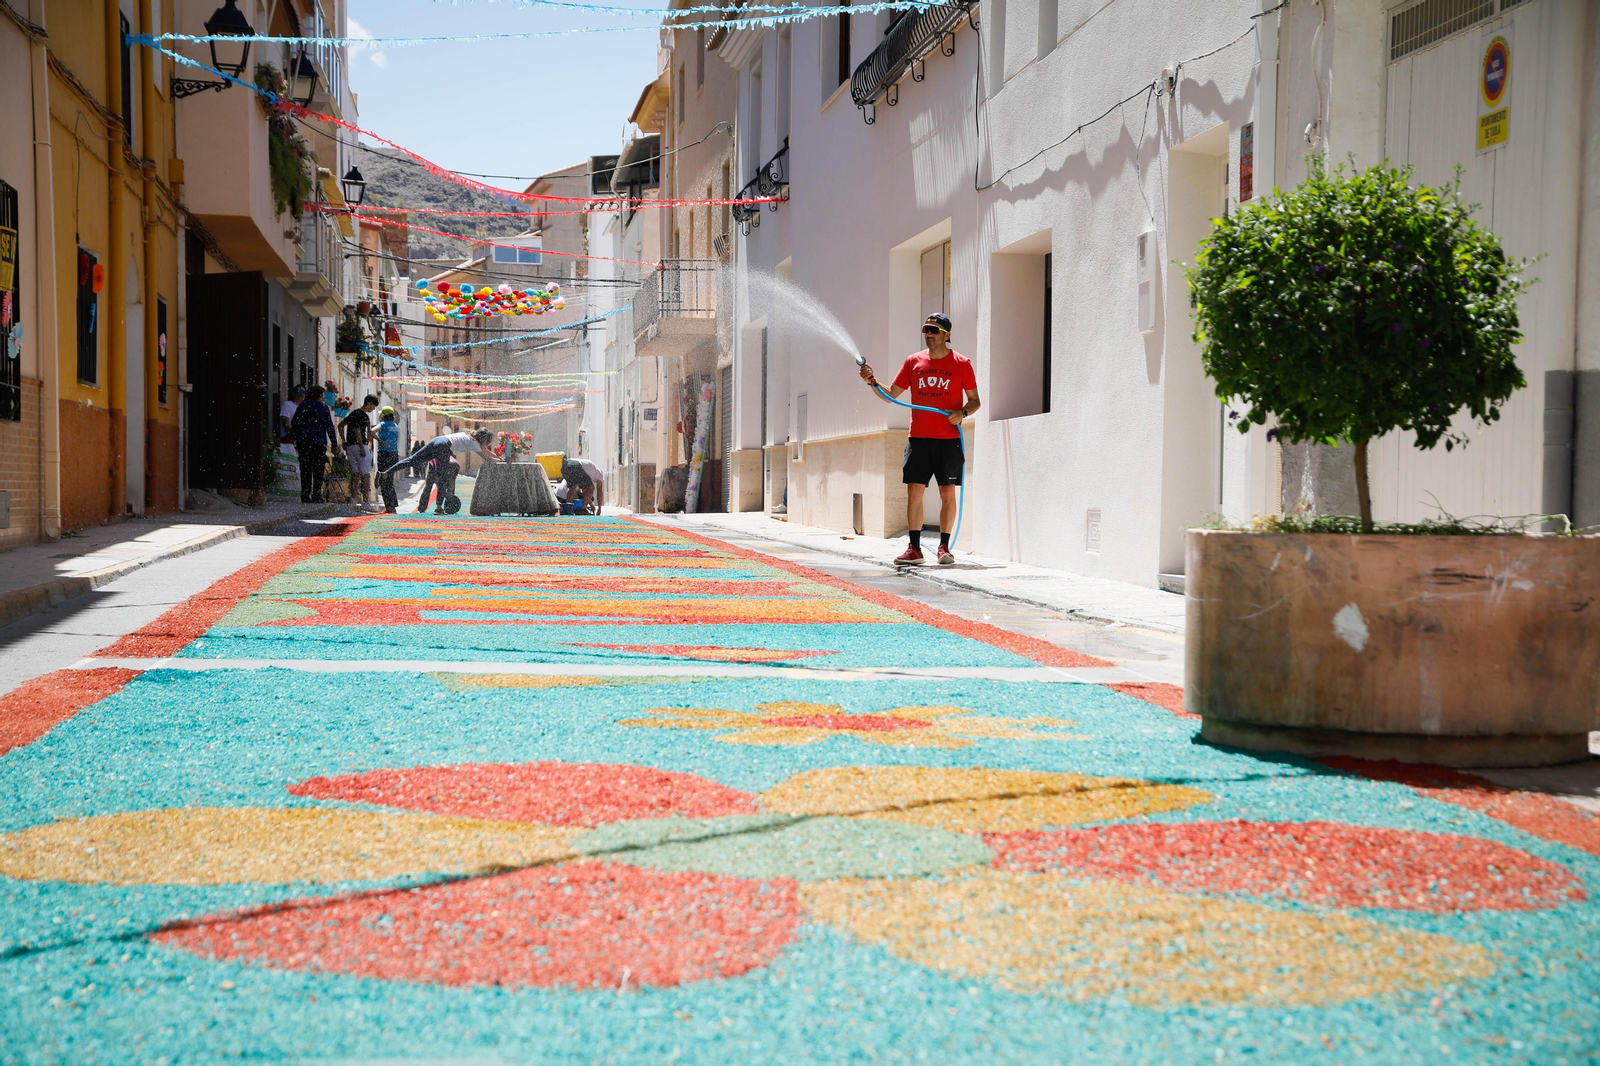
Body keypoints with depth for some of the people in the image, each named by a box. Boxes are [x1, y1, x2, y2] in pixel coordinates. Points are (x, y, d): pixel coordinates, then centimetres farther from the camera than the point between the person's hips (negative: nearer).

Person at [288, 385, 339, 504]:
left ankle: (305, 497, 1)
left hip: (302, 442, 3)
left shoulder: (302, 405, 11)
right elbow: (329, 427, -3)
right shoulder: (323, 407, 0)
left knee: (305, 470, 5)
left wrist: (295, 439, 17)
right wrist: (334, 444, -1)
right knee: (318, 471, 1)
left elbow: (293, 425, 10)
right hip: (318, 442, -3)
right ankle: (316, 496, -5)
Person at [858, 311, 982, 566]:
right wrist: (873, 382, -4)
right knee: (914, 492, -2)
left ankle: (944, 547, 8)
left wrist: (962, 413, -13)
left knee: (948, 494, 0)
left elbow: (975, 400, 6)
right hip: (918, 438, 2)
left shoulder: (961, 363, 2)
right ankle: (914, 548, 2)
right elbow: (891, 394, 12)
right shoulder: (913, 361, 9)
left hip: (949, 440, -2)